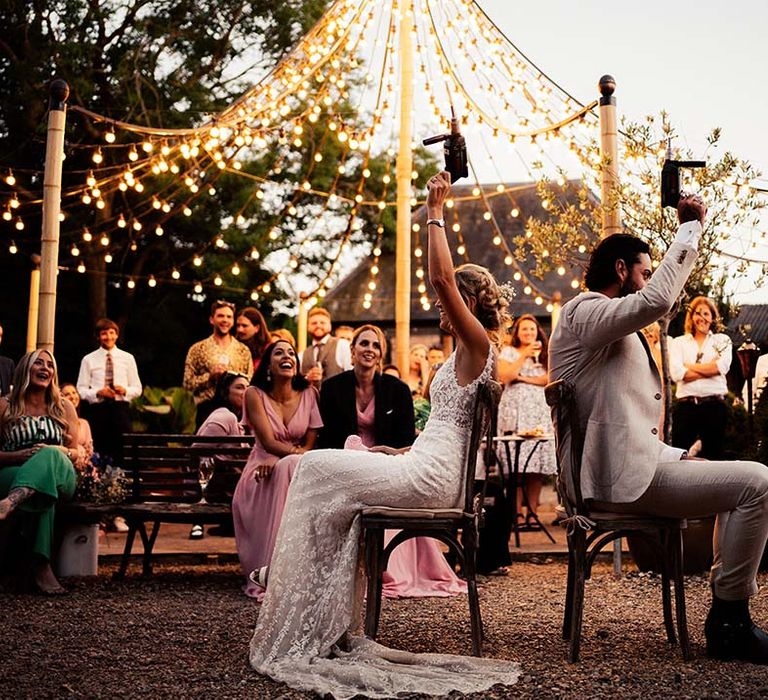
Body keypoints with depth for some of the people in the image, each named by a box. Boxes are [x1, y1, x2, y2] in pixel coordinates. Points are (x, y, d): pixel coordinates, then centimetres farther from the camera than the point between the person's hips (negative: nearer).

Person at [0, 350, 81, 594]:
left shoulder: (64, 407, 16)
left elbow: (77, 453, 13)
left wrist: (59, 452, -10)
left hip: (60, 477, 1)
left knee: (49, 454, -38)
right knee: (41, 495, -39)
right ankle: (41, 566, -49)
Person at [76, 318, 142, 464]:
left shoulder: (127, 358, 11)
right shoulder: (88, 360, 7)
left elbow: (137, 389, 12)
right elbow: (81, 390, 4)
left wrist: (125, 390, -10)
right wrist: (98, 392, -14)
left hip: (121, 409, 1)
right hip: (97, 409, -1)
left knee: (122, 452, -3)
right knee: (98, 453, -1)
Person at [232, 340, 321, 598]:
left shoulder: (309, 394, 1)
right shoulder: (255, 394, -6)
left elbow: (310, 444, -1)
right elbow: (268, 443, -14)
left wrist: (279, 460, -16)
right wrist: (297, 453, -27)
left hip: (295, 470, 3)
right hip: (263, 473, -2)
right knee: (290, 466, -34)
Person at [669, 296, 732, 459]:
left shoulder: (722, 340, 14)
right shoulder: (678, 343, 11)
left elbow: (723, 366, -6)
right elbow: (676, 373, -6)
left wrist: (690, 366, -2)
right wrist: (711, 369, -6)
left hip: (715, 405, 1)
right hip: (685, 406, 0)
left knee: (712, 456, 5)